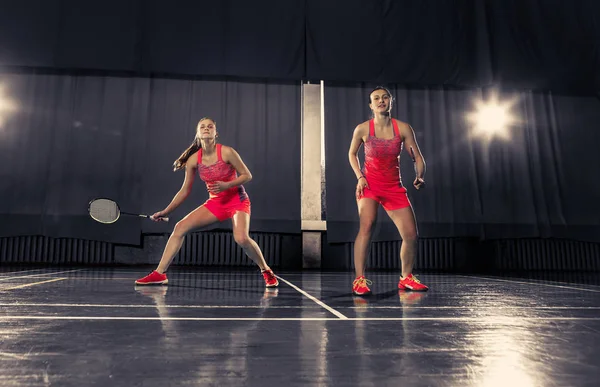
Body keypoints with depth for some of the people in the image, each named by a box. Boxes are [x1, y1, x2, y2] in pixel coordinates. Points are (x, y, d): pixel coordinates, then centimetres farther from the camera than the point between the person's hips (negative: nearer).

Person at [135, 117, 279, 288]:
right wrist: (165, 212, 4)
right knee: (180, 227, -8)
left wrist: (226, 185, -24)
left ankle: (266, 271, -3)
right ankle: (160, 274, 0)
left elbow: (247, 175, -9)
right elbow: (185, 191, 4)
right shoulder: (193, 159, -4)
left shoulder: (227, 152, -15)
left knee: (241, 238, -28)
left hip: (237, 200, -4)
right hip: (215, 203, 5)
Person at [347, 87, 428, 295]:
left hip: (394, 186, 3)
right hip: (369, 184, -2)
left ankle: (406, 278, 24)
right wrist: (359, 177, -5)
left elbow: (417, 157, 1)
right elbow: (352, 154, 9)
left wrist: (420, 177, -18)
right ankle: (359, 280, -18)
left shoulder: (403, 128, -4)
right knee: (366, 226, -26)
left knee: (411, 235, 0)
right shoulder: (362, 129, -7)